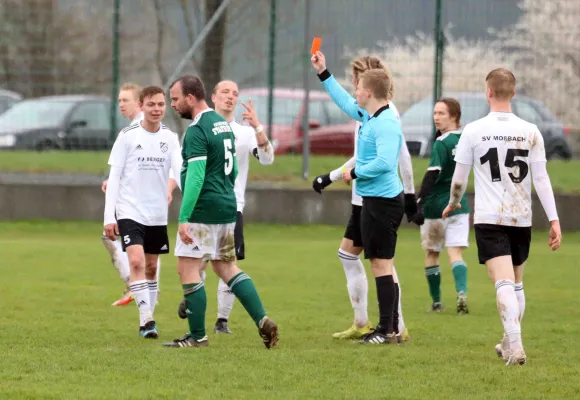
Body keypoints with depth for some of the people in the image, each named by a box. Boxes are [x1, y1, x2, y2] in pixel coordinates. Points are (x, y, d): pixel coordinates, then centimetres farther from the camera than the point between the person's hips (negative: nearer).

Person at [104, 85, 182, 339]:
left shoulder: (170, 138, 4)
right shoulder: (128, 136, -4)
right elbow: (114, 177, -3)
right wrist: (109, 217, -8)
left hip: (158, 214, 4)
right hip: (130, 211, -4)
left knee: (151, 267, 11)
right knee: (136, 262, -19)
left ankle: (148, 319, 21)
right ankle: (146, 319, -21)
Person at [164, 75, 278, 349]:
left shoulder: (197, 131, -16)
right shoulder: (223, 124, 13)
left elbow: (195, 177, -23)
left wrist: (183, 219, -25)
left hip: (202, 212, -10)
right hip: (227, 208, 10)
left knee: (187, 270, -2)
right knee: (227, 267, 16)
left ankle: (197, 335, 1)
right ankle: (262, 321, 5)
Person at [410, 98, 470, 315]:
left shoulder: (441, 143, -14)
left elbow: (432, 175, -21)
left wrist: (419, 203, -24)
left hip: (436, 206, -5)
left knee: (431, 253, 12)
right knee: (455, 253, -1)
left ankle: (436, 302, 17)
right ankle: (462, 292, -25)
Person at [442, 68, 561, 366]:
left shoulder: (473, 131, -3)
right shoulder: (530, 132, 0)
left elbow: (458, 179, 4)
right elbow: (541, 179, -3)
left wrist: (453, 204, 24)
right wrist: (554, 220, -1)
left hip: (489, 219, -3)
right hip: (522, 218, 3)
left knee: (504, 283, -11)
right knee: (517, 283, 19)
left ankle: (515, 344, -28)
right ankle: (510, 345, 29)